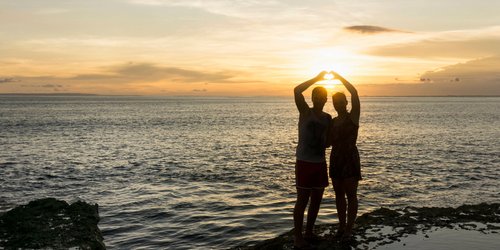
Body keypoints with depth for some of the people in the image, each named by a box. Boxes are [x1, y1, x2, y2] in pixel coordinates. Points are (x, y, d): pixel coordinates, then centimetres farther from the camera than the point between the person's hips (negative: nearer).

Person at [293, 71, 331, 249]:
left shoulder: (328, 118, 8)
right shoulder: (305, 112, -7)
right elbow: (297, 91, -22)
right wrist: (317, 78, -16)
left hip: (320, 163, 6)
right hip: (304, 163, -6)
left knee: (316, 200, 12)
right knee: (302, 201, -1)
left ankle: (309, 233, 28)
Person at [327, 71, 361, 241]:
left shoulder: (353, 116, -6)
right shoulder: (333, 121, 11)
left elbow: (354, 92, -18)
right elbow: (329, 142, 10)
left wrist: (338, 76, -13)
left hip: (350, 160, -6)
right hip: (335, 160, 6)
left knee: (351, 195, 0)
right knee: (339, 194, 11)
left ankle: (349, 229, 8)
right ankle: (342, 226, 22)